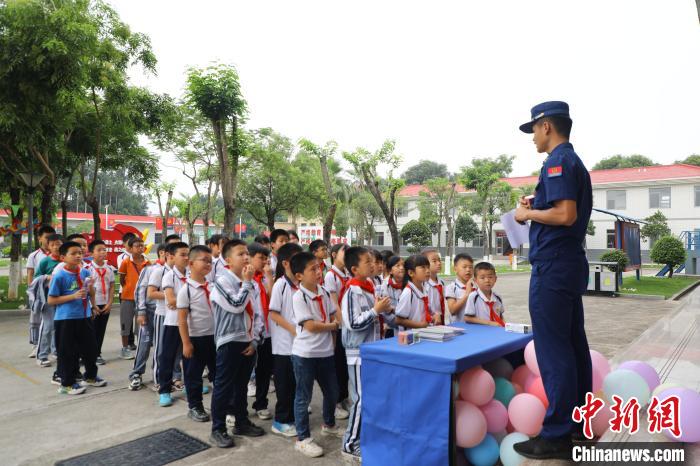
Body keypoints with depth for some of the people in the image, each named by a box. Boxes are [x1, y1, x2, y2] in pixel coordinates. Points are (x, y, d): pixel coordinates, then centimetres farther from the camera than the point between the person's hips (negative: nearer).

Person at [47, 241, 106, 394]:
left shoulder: (85, 273, 4)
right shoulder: (59, 276, -11)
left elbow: (92, 294, 14)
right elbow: (51, 300, -10)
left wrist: (91, 287, -8)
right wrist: (73, 296, -19)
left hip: (84, 317, 6)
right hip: (66, 319, -5)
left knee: (90, 347, 15)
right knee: (68, 352, 4)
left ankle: (90, 376, 35)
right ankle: (67, 383, 21)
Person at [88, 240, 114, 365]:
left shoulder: (109, 268, 5)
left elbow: (112, 287, 8)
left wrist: (109, 303, -2)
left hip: (105, 305, 4)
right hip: (92, 305, -4)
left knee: (101, 330, 10)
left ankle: (97, 354, 21)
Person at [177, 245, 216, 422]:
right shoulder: (186, 289, -14)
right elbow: (182, 319, -13)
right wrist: (186, 343, -14)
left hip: (214, 336, 5)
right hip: (196, 338, -5)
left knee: (218, 373, 15)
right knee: (193, 375, 10)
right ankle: (195, 407, 26)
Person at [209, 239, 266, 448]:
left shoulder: (250, 284, 8)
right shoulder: (222, 281, -11)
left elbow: (256, 313, 9)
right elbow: (236, 306, -23)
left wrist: (254, 340, 1)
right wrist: (246, 282, -14)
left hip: (248, 343, 6)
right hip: (229, 342, -6)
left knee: (241, 385, 18)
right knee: (223, 387, 3)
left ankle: (242, 422, 31)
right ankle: (218, 429, 15)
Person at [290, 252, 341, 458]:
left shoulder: (324, 292, 5)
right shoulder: (299, 297, -17)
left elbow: (333, 316, 13)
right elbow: (311, 326, -21)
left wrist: (332, 325, -8)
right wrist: (331, 326, -8)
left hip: (325, 351, 7)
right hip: (305, 354, -7)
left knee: (332, 391, 20)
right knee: (303, 396, 6)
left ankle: (329, 425, 44)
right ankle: (302, 439, 20)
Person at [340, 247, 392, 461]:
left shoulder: (370, 288, 8)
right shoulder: (352, 293, -19)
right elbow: (353, 324, -25)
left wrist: (384, 310, 3)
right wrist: (376, 310, -23)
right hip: (359, 353, -9)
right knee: (361, 398, -1)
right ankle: (350, 444, 13)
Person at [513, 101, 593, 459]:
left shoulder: (557, 161, -13)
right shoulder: (575, 161, 18)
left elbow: (566, 214, -24)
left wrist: (527, 213, -10)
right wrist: (534, 211, 13)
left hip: (552, 267, -10)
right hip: (570, 264, 10)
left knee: (553, 350, -4)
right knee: (573, 344, 15)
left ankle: (556, 435, 5)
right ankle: (579, 422, 28)